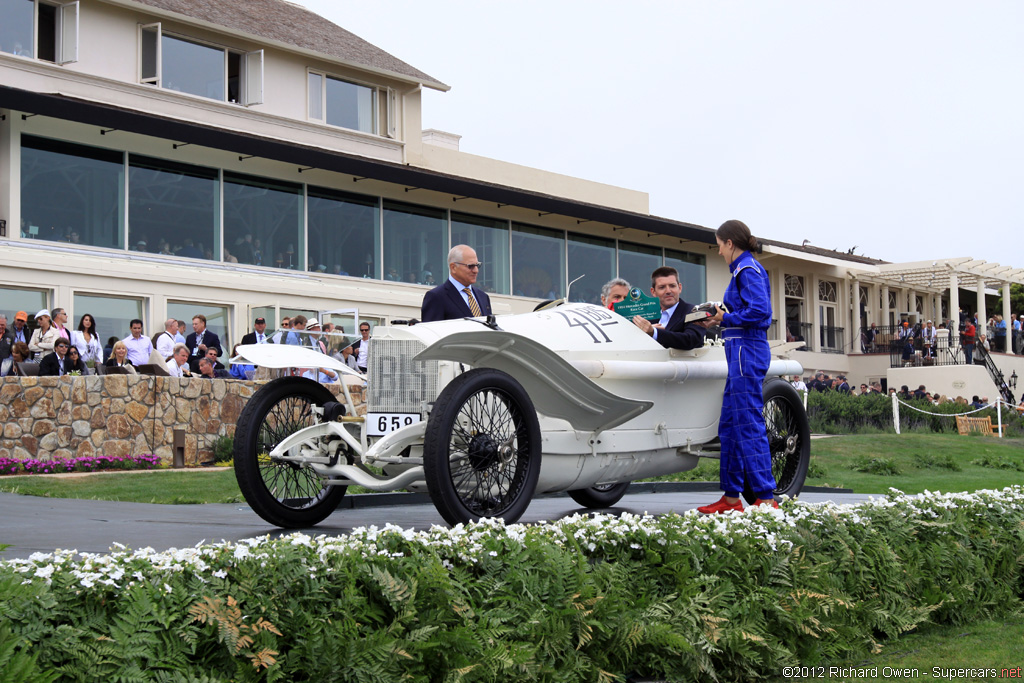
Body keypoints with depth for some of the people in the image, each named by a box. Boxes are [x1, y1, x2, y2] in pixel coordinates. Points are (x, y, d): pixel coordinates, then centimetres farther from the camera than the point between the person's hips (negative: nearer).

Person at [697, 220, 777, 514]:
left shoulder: (748, 269, -10)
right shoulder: (743, 269, 19)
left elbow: (759, 311, -21)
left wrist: (725, 319, -10)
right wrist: (719, 318, 11)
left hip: (747, 351, -11)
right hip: (741, 351, 11)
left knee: (749, 424, -10)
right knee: (729, 425, 12)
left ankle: (766, 498, -9)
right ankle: (731, 498, 17)